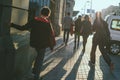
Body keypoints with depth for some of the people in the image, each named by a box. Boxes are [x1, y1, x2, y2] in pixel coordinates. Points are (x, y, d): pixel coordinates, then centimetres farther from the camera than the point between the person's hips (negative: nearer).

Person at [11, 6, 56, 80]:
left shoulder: (34, 21, -7)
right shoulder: (48, 23, -15)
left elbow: (23, 28, -7)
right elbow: (51, 35, -12)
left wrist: (12, 25, 4)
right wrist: (52, 45, 0)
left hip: (34, 43, 4)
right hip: (43, 44, -4)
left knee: (39, 55, 29)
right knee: (40, 59, 10)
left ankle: (35, 70, 33)